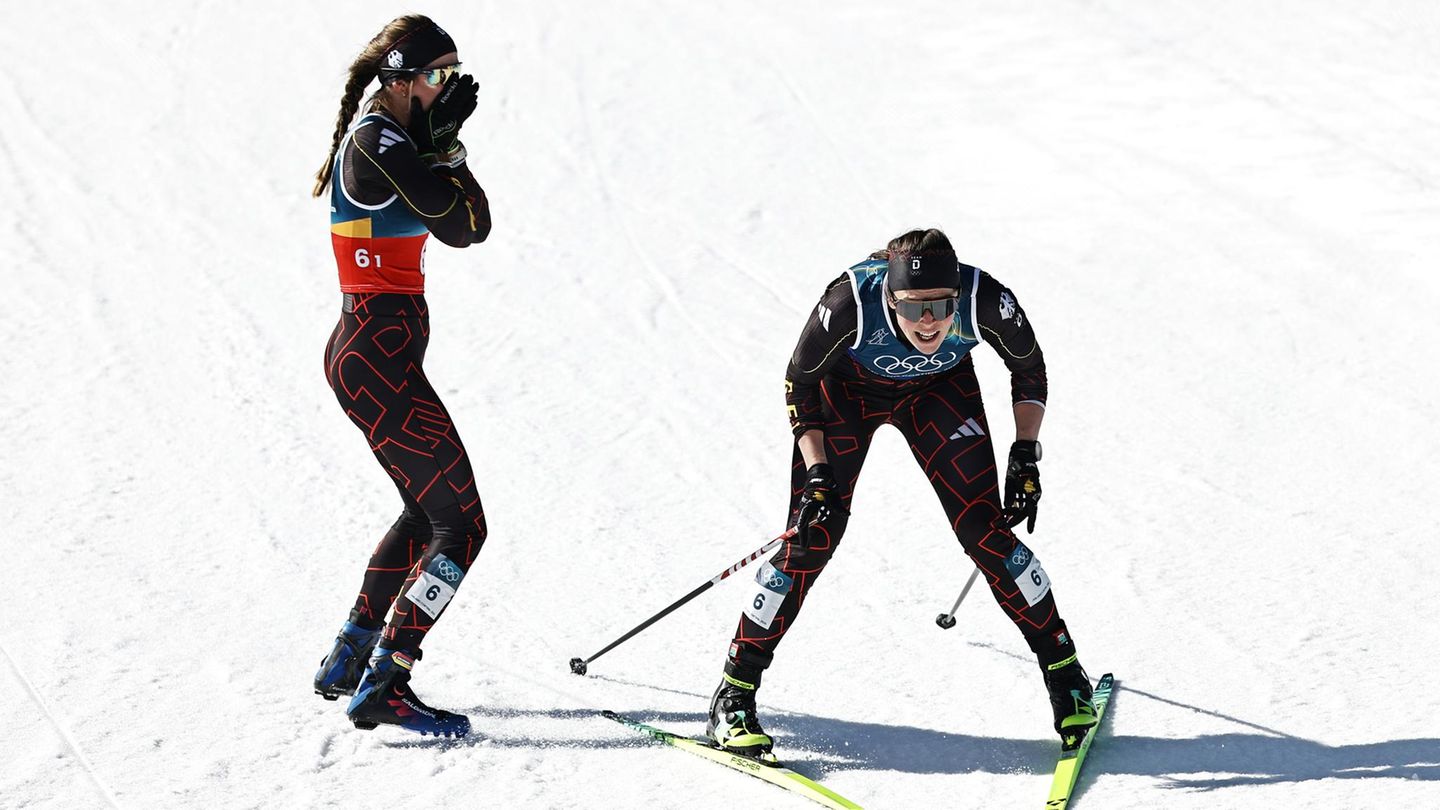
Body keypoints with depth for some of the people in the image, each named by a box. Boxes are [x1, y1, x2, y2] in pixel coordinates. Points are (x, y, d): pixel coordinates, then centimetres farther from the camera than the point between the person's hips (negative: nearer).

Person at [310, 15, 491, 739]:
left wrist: (443, 142, 4)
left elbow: (474, 224, 15)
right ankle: (381, 688, -9)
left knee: (426, 510, 24)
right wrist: (446, 144, -6)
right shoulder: (376, 142, -15)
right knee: (460, 525, -9)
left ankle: (348, 661, 31)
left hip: (374, 352, 11)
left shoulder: (390, 138, 16)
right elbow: (462, 227, -17)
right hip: (378, 358, -11)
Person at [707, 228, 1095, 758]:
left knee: (984, 530, -10)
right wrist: (817, 473, -25)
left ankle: (1064, 671, 10)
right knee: (813, 539, -12)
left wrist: (1026, 457, -17)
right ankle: (734, 697, -1)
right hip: (846, 387, -1)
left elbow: (1029, 367, -11)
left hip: (940, 390, 1)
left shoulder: (985, 301, -34)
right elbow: (799, 382, -19)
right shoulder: (850, 304, -38)